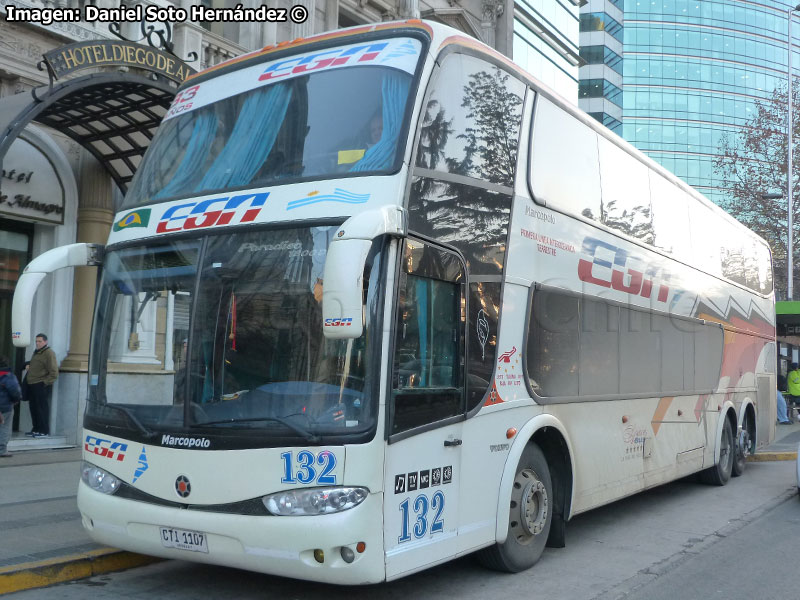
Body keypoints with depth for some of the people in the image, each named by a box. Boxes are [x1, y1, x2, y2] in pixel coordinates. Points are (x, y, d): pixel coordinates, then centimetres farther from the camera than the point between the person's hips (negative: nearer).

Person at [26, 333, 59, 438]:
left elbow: (54, 372, -15)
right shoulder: (36, 352, 18)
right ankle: (36, 429, 21)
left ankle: (44, 431, -2)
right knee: (34, 408, 13)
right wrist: (29, 367, 13)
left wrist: (45, 382, -17)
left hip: (41, 386, -9)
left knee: (42, 408, -6)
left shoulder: (49, 353, -11)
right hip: (32, 385, 9)